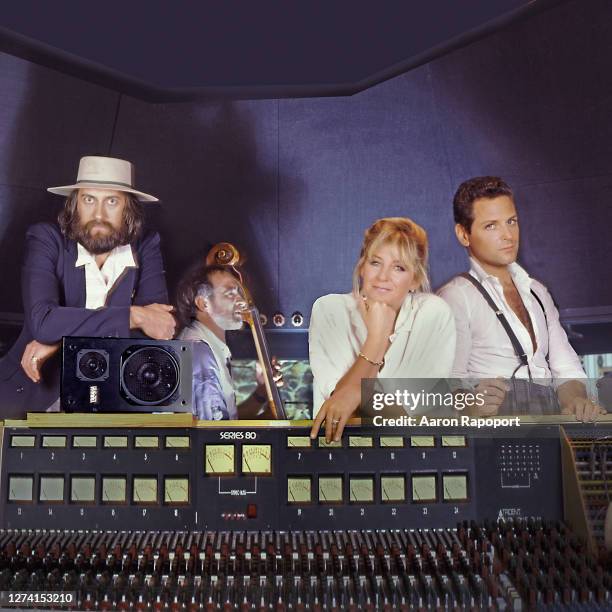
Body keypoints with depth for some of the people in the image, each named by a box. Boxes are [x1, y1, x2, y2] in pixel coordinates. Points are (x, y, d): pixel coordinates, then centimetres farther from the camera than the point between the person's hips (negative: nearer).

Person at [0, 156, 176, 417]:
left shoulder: (146, 247, -1)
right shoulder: (46, 239, -6)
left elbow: (158, 322, -15)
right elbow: (41, 321, -21)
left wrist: (60, 340, -20)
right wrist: (134, 316, -23)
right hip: (34, 389, -1)